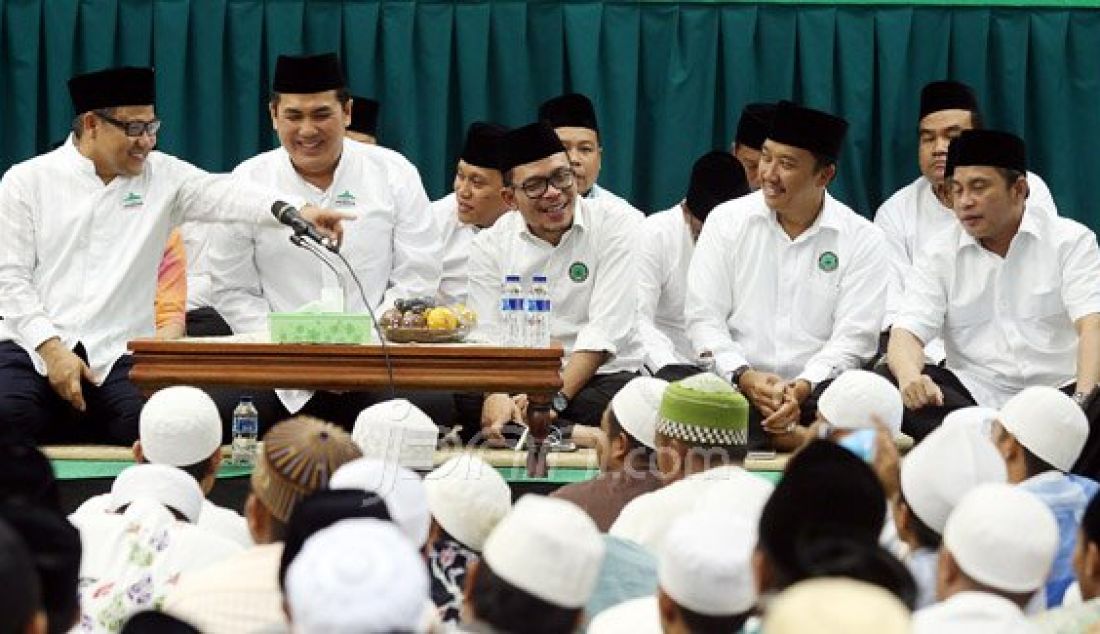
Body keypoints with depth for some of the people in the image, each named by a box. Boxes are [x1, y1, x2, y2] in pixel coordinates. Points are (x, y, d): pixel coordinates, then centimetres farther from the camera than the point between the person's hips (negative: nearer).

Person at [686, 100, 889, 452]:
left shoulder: (862, 240, 4)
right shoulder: (726, 221, 8)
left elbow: (852, 338, -2)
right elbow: (704, 317, 3)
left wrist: (801, 389, -20)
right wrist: (746, 378, -15)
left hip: (816, 393, -1)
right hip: (736, 387, 1)